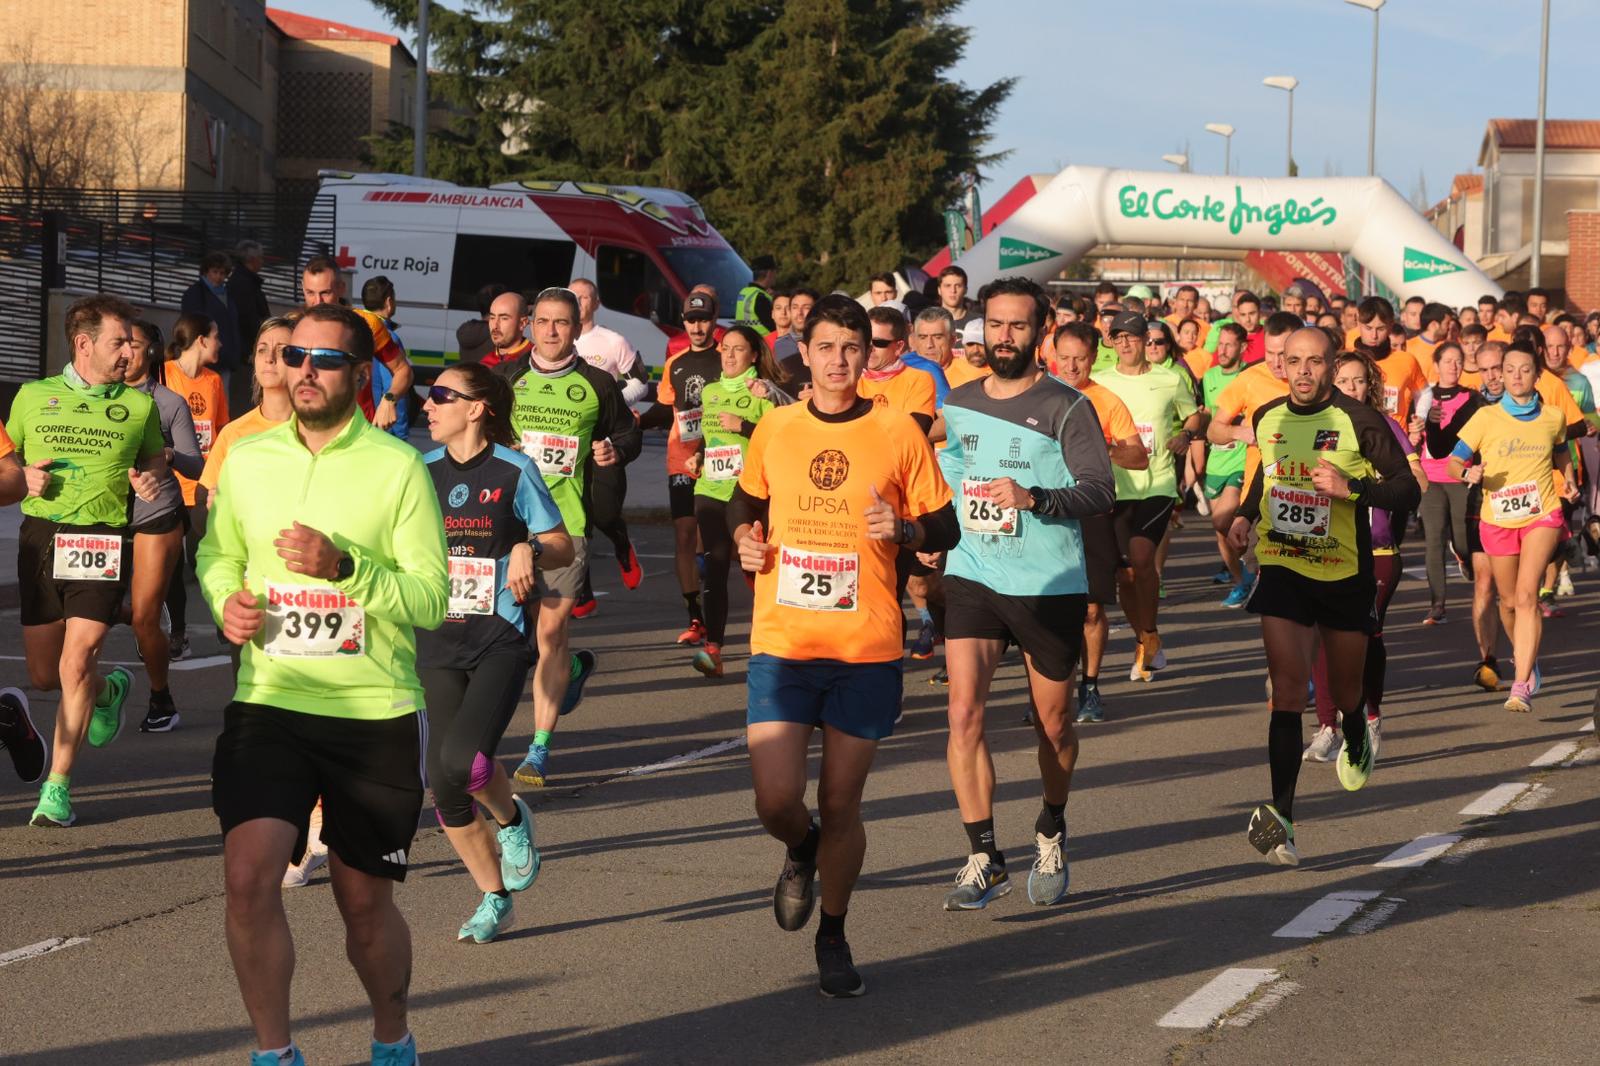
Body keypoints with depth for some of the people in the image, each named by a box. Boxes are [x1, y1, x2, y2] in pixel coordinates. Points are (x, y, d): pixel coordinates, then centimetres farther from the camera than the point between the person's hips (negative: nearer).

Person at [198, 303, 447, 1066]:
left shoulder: (398, 467, -6)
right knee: (248, 877, -16)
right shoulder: (247, 459, 4)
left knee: (365, 902, 10)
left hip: (376, 715, -2)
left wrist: (345, 568, -24)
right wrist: (226, 600, 0)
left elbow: (431, 599, -9)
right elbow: (217, 552, 21)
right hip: (270, 704, 2)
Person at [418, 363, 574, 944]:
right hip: (437, 642, 5)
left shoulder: (514, 471, -4)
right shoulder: (423, 473, 8)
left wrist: (530, 549, -20)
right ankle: (494, 900, 19)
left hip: (499, 640, -5)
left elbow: (563, 548, -1)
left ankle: (511, 818, 10)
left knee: (463, 759, -25)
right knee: (443, 785, 1)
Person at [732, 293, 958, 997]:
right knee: (775, 800, -8)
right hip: (781, 642, 1)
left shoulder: (899, 433, -1)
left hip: (866, 648, -1)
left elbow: (945, 530, 5)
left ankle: (833, 939, 23)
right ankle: (802, 852, 29)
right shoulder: (774, 429, 6)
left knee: (840, 806, 3)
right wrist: (744, 538, 2)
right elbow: (745, 502, 23)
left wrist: (903, 529, -16)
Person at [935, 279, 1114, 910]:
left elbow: (1101, 491, -15)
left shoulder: (1067, 407, -5)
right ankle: (984, 858, -8)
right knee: (964, 710, -14)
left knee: (1053, 723, 10)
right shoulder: (955, 405, 10)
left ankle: (1051, 839, 35)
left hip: (1051, 585, -3)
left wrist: (1033, 499, -28)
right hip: (972, 577, 3)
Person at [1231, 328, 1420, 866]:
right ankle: (1281, 815, -22)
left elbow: (1407, 491, -12)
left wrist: (1349, 487, -26)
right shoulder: (1267, 417, 2)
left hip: (1345, 573, -1)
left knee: (1346, 690, 17)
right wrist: (1247, 513, 9)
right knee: (1288, 687, -15)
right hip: (1281, 567, 1)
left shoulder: (1359, 422, -12)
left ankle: (1356, 745, 54)